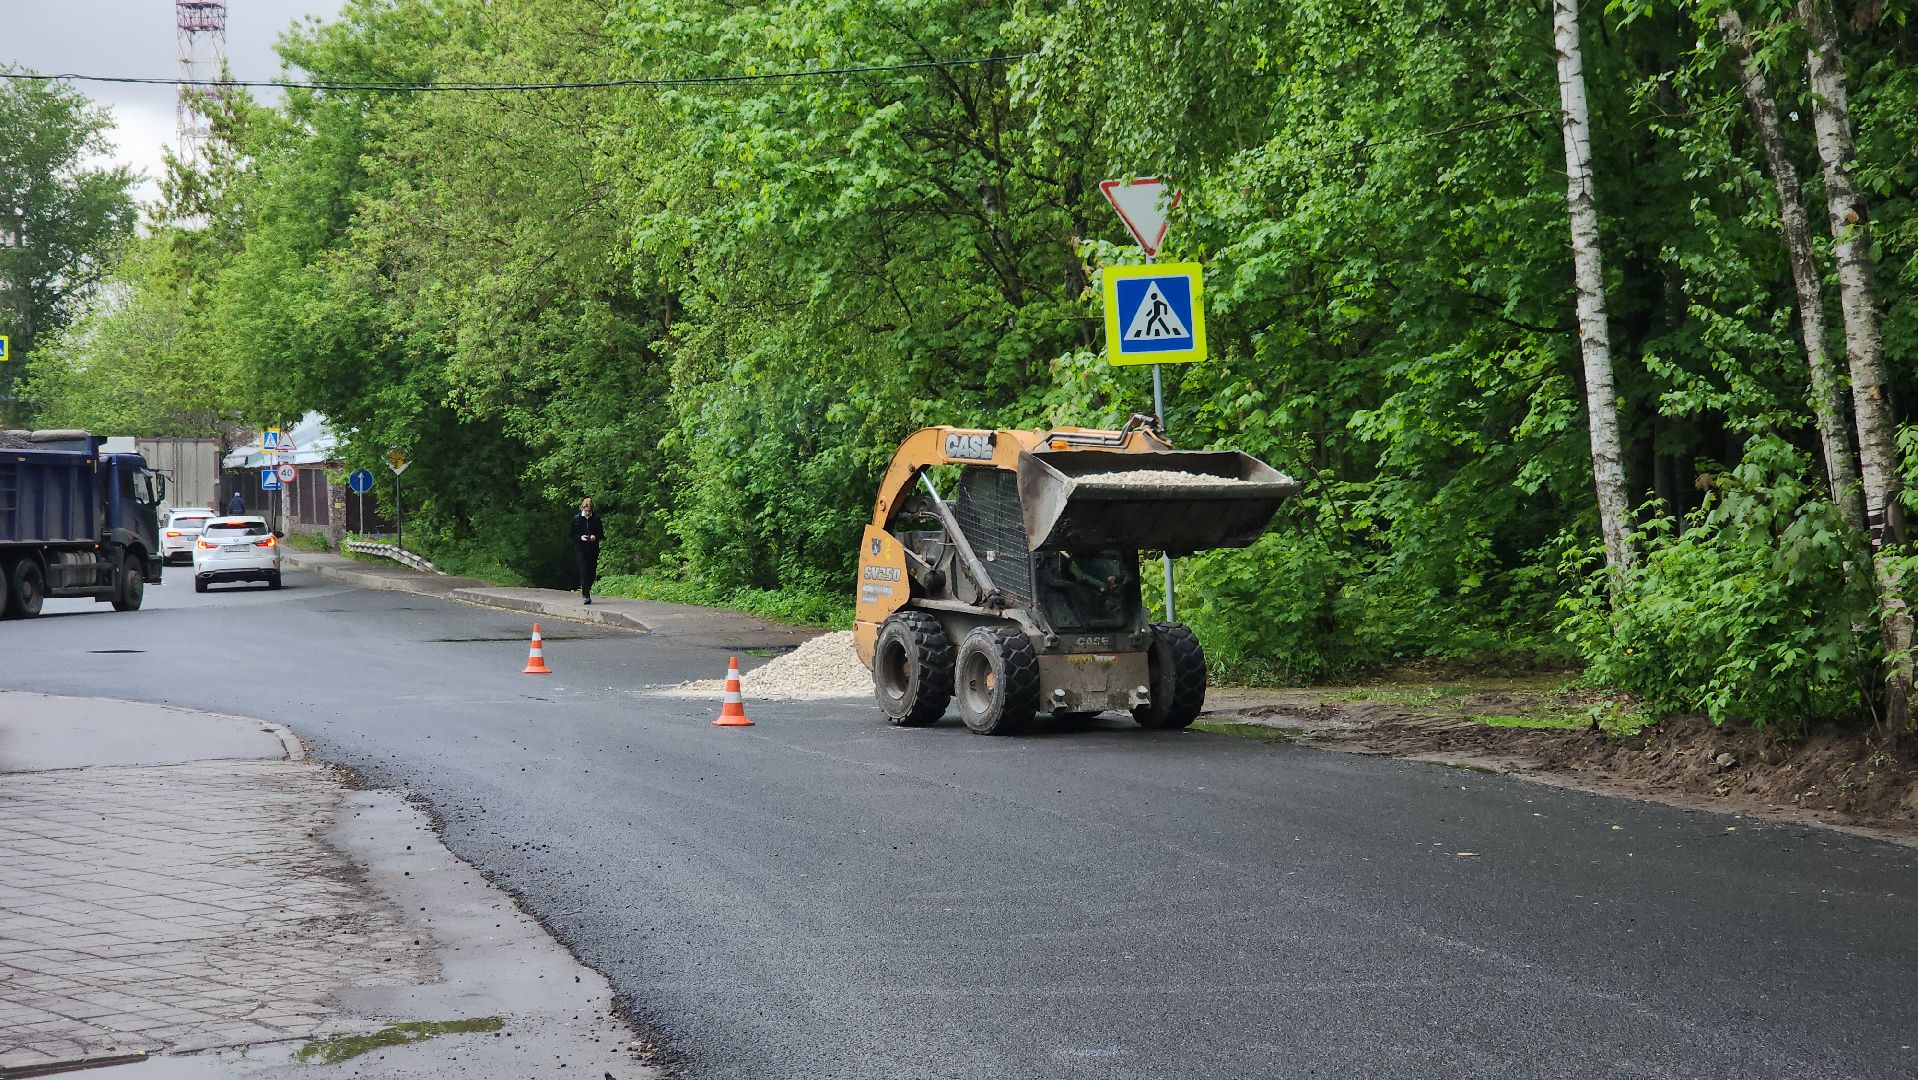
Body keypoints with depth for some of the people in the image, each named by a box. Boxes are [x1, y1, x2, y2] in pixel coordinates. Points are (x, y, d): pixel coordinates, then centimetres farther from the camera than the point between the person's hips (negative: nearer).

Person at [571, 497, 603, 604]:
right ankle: (586, 595, -14)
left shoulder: (596, 518, 5)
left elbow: (601, 533, 10)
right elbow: (572, 535, 6)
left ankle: (585, 591, 24)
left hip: (593, 549, 2)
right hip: (581, 549, -2)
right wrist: (580, 537, -14)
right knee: (584, 571, -12)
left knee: (592, 572, 3)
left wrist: (595, 537, -11)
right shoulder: (576, 519, 3)